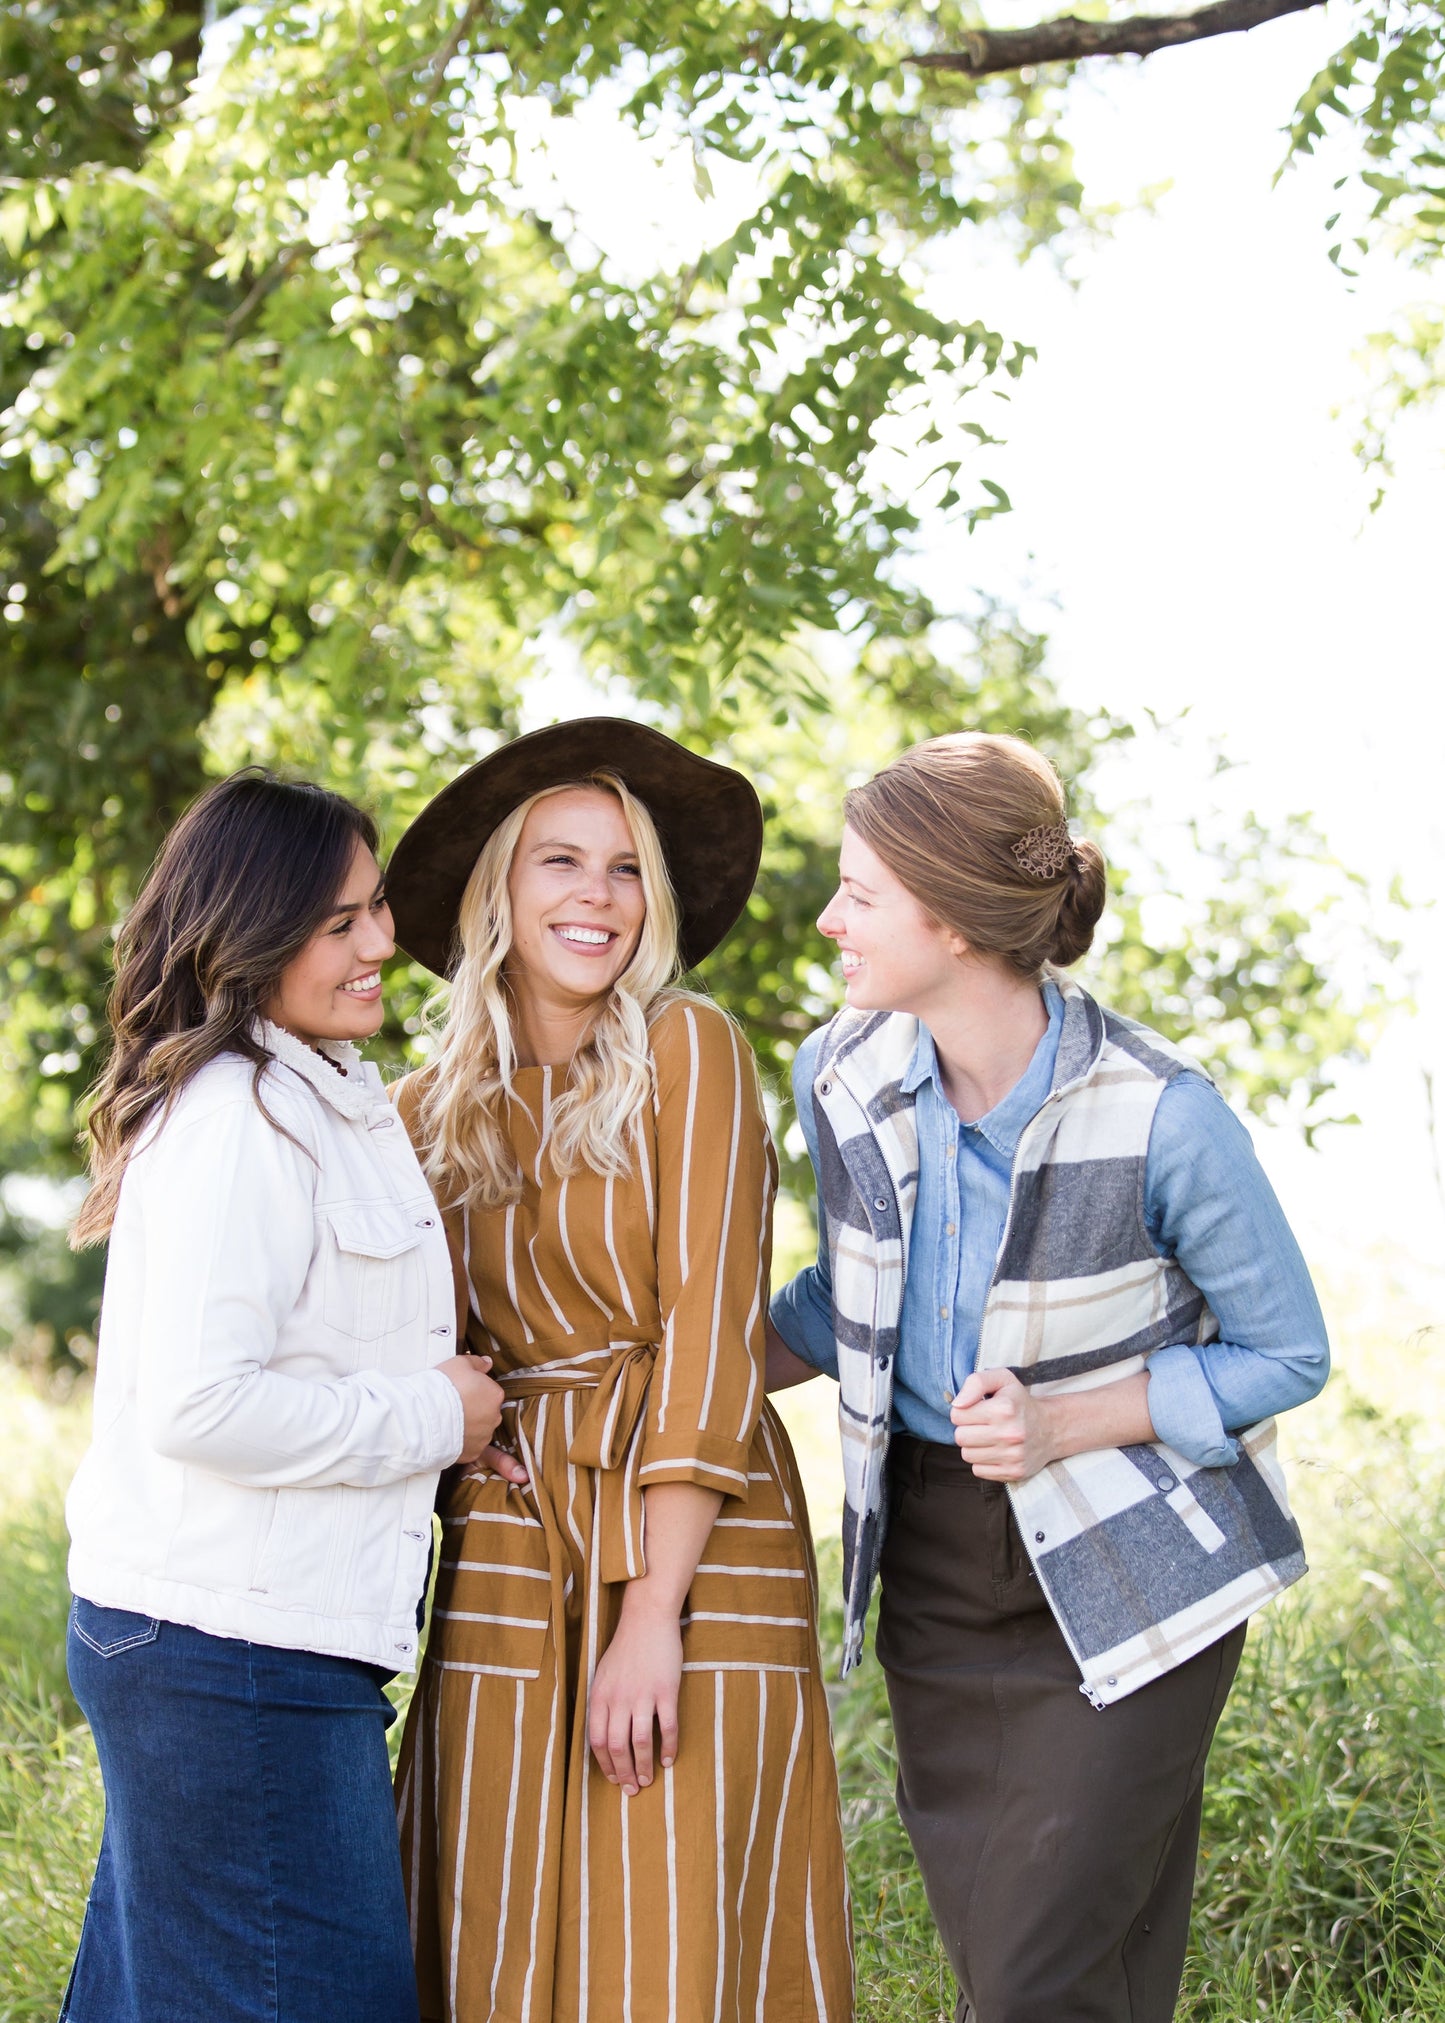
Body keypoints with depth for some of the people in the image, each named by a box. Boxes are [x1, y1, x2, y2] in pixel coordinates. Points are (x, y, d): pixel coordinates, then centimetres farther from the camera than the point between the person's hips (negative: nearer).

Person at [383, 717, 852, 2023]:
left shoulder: (689, 1053, -4)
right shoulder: (435, 1110, 10)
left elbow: (710, 1333, -10)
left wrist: (653, 1608, -16)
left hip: (685, 1537, -4)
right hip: (507, 1555, 4)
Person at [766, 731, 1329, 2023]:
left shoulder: (1158, 1116, -22)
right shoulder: (843, 1077, -5)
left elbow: (1286, 1355, -9)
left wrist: (1062, 1426, -20)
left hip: (1126, 1572, -5)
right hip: (937, 1565, 5)